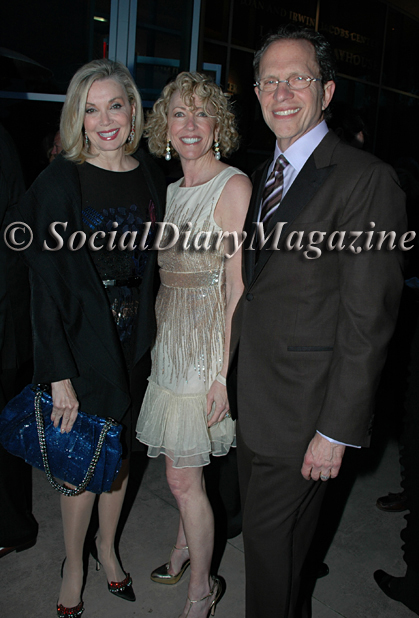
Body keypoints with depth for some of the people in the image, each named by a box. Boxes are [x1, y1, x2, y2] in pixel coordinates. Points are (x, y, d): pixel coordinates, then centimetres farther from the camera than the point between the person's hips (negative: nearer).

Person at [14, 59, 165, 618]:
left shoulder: (151, 176, 2)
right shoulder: (60, 182, -13)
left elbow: (152, 263, 8)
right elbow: (46, 286, -14)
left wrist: (150, 338, 5)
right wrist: (60, 376, -16)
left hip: (134, 343, 4)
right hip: (82, 346, -4)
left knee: (121, 452, 18)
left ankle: (107, 546, 44)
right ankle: (74, 566, 36)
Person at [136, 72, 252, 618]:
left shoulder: (233, 186, -12)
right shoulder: (174, 190, 12)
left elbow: (238, 286, -16)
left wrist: (226, 372, -18)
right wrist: (159, 340, 14)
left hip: (209, 341, -7)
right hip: (171, 337, 7)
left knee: (183, 476, 1)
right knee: (183, 469, 18)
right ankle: (187, 544, 43)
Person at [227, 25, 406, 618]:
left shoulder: (366, 179, -15)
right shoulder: (265, 174, 10)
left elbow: (368, 317, -18)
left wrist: (337, 429, -17)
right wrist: (232, 377, 11)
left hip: (301, 410, -7)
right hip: (252, 399, 8)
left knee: (271, 544, 8)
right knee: (269, 534, 23)